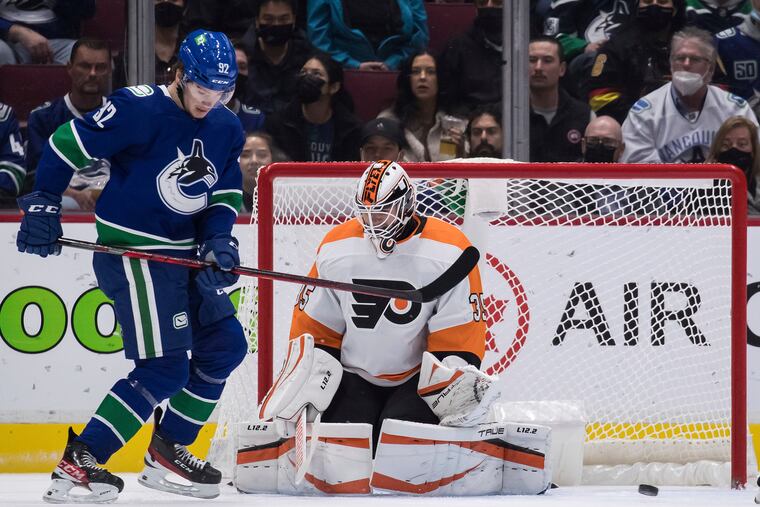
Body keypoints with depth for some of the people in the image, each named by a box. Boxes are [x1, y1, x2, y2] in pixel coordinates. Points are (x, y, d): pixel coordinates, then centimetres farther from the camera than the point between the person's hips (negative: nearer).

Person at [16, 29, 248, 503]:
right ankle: (76, 464, -13)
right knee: (165, 367, -14)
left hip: (184, 251, 8)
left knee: (225, 346, 7)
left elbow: (225, 194, 10)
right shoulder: (139, 109, -16)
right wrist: (43, 203, -13)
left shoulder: (226, 130, 6)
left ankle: (167, 452, 20)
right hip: (131, 251, -8)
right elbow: (67, 144, -12)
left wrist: (219, 241, -8)